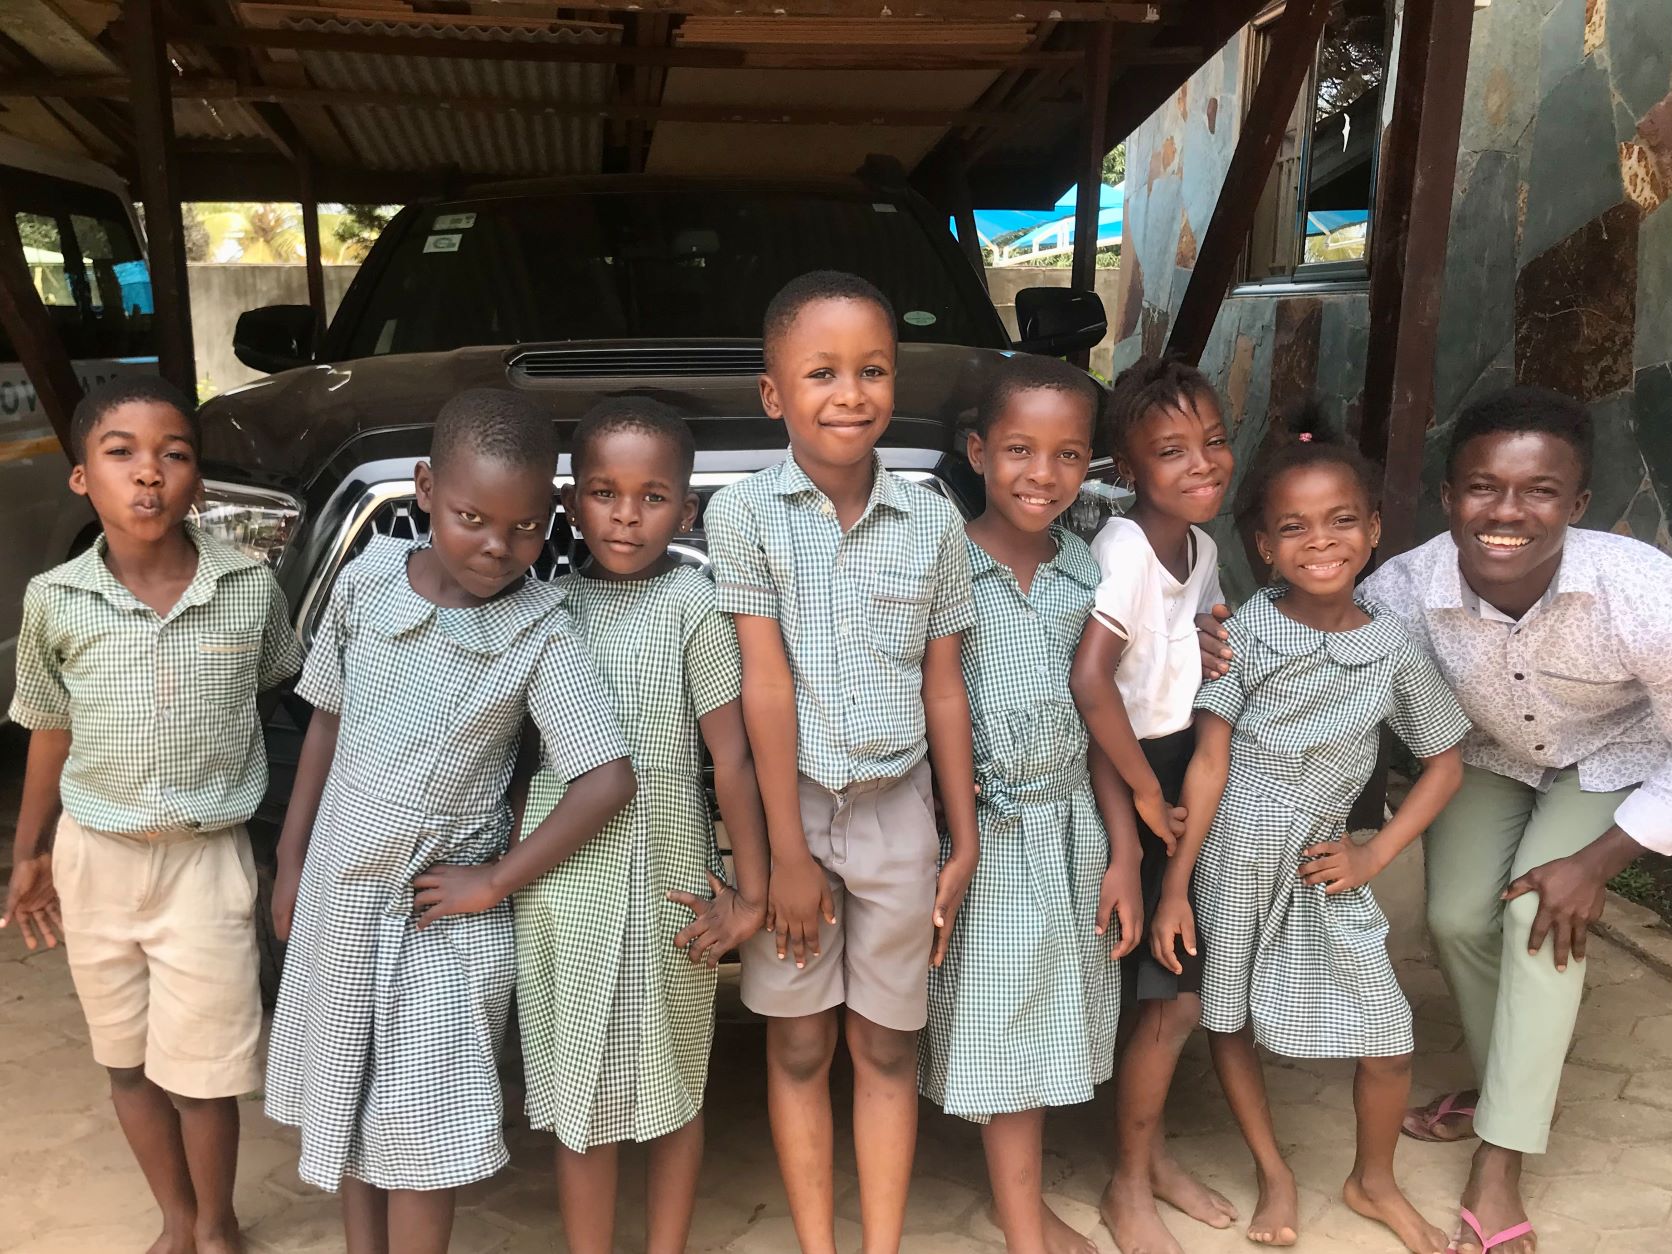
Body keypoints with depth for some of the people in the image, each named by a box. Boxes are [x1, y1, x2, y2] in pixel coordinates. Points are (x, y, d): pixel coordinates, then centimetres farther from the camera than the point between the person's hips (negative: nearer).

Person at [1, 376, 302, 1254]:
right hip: (93, 858, 2)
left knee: (202, 1070, 6)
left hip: (206, 859, -2)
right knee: (128, 1061, 16)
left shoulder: (252, 589, -11)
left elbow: (282, 689, 5)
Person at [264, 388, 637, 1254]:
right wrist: (291, 863, 9)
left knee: (420, 1127, 5)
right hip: (338, 892, 4)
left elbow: (608, 779, -21)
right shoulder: (365, 582, -7)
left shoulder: (541, 633, -17)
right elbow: (326, 724, 5)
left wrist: (497, 882, -16)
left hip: (445, 915, -4)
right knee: (343, 1102, 19)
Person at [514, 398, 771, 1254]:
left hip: (663, 876, -3)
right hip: (560, 872, 3)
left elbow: (732, 757, -9)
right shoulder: (549, 603, 5)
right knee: (578, 1090, 12)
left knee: (671, 1084, 14)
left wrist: (751, 894, -9)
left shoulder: (691, 603, -8)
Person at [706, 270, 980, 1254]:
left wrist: (965, 840, 5)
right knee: (800, 1048, 12)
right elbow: (767, 687, -11)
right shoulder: (745, 514, -9)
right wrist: (788, 852, -11)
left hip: (898, 812, 2)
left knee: (888, 1048, 13)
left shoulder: (934, 522, -1)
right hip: (790, 807, -2)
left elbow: (945, 689, 3)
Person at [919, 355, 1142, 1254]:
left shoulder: (1087, 572, 2)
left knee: (1042, 1016, 15)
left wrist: (1123, 853, 5)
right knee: (997, 1023, 8)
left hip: (1068, 825, 4)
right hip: (981, 832, -4)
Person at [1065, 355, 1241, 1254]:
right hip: (1125, 786, -8)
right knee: (1175, 1000, 2)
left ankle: (1155, 1155, 38)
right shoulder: (1124, 546, -22)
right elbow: (1089, 679, -31)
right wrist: (1147, 792, -21)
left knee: (1178, 992, 17)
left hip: (1182, 779, 8)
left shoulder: (1202, 547, 4)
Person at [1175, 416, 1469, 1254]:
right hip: (1231, 849, -1)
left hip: (1323, 861, 2)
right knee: (1228, 1022, 11)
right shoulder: (1246, 632, -10)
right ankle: (1274, 1173, 36)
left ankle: (1373, 1182, 34)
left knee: (1388, 1045, 6)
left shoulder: (1392, 644, -4)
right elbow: (1209, 761, -10)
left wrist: (1375, 855, -4)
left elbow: (1445, 762, 6)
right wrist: (1173, 888, -11)